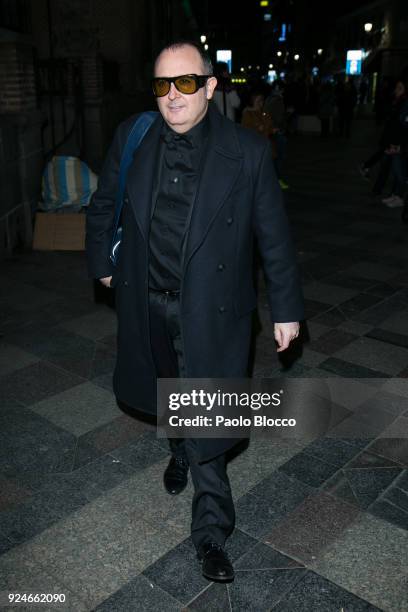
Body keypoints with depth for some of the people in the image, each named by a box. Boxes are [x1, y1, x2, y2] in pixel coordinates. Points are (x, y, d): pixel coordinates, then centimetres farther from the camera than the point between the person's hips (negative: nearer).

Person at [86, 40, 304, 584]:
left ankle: (211, 533, 18)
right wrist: (101, 262, 16)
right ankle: (178, 451, 55)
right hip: (146, 301, 4)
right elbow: (103, 206, 12)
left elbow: (274, 236, -5)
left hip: (210, 309, -3)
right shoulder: (132, 137, -3)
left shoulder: (248, 151, -11)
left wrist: (286, 308, -2)